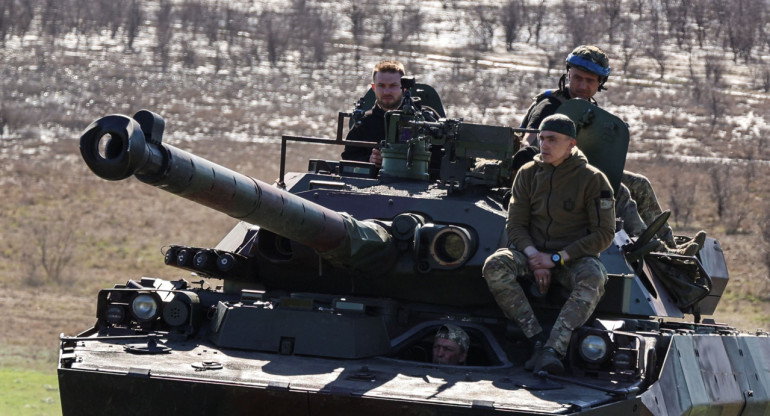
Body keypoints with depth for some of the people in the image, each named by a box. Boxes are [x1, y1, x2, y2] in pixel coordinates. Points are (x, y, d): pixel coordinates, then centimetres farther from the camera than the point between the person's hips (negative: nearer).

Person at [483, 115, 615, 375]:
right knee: (495, 266, -28)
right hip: (533, 253, 3)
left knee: (592, 280, -38)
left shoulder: (592, 179, -5)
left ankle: (553, 350, -48)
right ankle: (537, 340, -31)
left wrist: (557, 258, -16)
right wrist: (533, 256, -16)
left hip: (575, 257, -3)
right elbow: (515, 224, 5)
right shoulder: (528, 174, 5)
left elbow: (604, 235, -7)